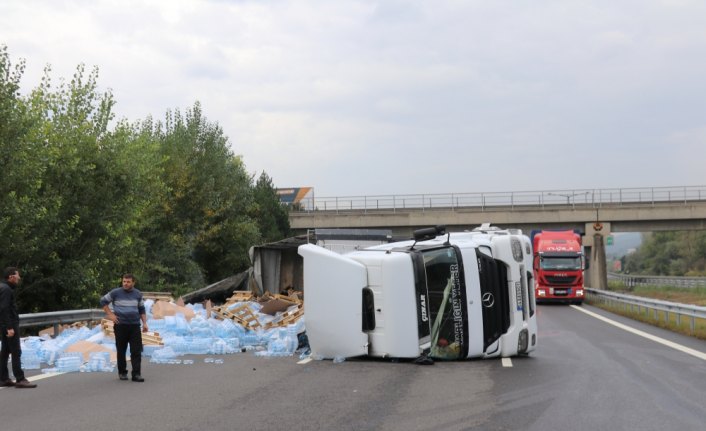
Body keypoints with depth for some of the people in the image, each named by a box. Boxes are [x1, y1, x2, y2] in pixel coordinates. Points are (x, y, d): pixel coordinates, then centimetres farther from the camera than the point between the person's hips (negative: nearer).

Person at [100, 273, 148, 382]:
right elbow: (103, 301, 7)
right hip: (120, 325, -2)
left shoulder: (138, 294, 9)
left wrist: (144, 323, 9)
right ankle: (122, 373, 18)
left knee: (136, 351, -5)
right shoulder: (115, 292, -2)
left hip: (135, 325, 2)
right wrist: (110, 314, -2)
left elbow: (142, 310, 18)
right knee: (121, 351, 5)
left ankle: (136, 374, -5)